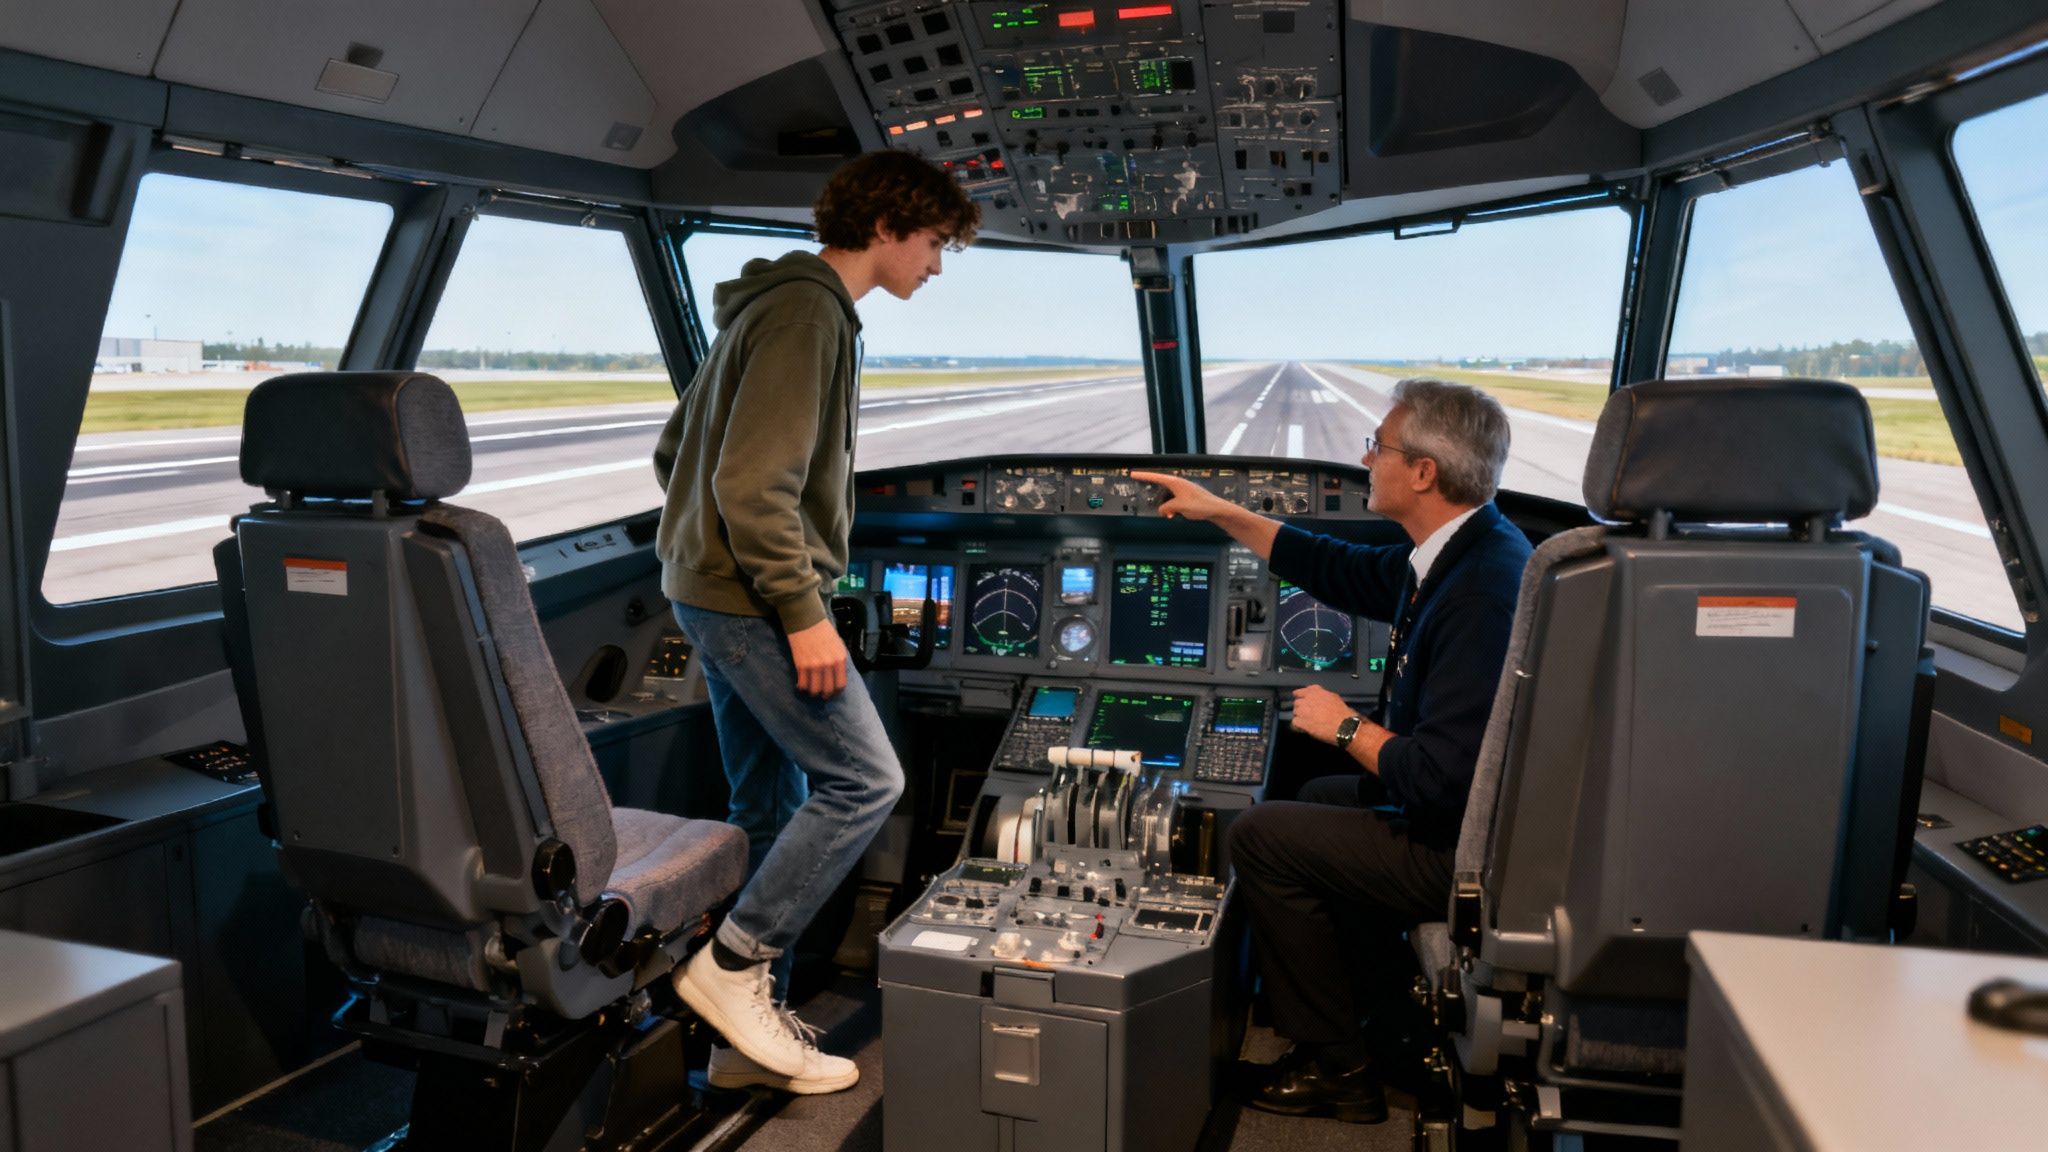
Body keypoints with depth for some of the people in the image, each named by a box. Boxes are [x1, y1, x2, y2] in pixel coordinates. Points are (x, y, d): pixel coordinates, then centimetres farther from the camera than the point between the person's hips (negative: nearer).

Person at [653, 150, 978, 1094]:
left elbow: (674, 449, 21)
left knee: (774, 807, 13)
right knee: (863, 778, -4)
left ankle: (750, 1035, 21)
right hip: (750, 596, -11)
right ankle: (732, 963, 4)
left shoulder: (783, 304, 18)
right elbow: (754, 482, -23)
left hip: (710, 592, 11)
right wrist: (802, 611, -20)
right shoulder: (808, 311, -14)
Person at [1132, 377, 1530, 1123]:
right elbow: (1342, 572, 16)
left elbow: (1443, 778, -34)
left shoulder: (1482, 592, -31)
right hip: (1462, 809, 10)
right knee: (1316, 799, 27)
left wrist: (1346, 728, -16)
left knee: (1262, 837, -5)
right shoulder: (1460, 551, 0)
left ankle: (1335, 1067, 9)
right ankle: (1352, 1001, 38)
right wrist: (1220, 513, 19)